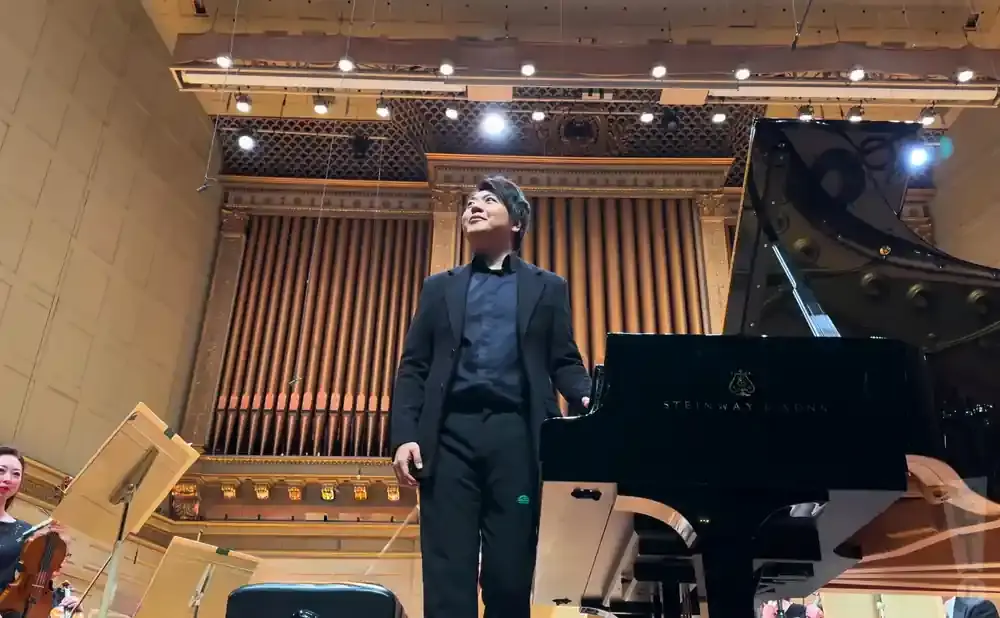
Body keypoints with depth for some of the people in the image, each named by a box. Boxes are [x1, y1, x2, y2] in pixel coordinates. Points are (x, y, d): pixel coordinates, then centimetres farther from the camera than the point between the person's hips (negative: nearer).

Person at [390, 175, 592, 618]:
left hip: (515, 434, -1)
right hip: (450, 433, 1)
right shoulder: (439, 288, 21)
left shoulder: (547, 288, 19)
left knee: (511, 575, -1)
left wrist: (587, 400, -12)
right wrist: (404, 434, -2)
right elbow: (413, 367, 13)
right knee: (446, 574, -3)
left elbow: (564, 362, 10)